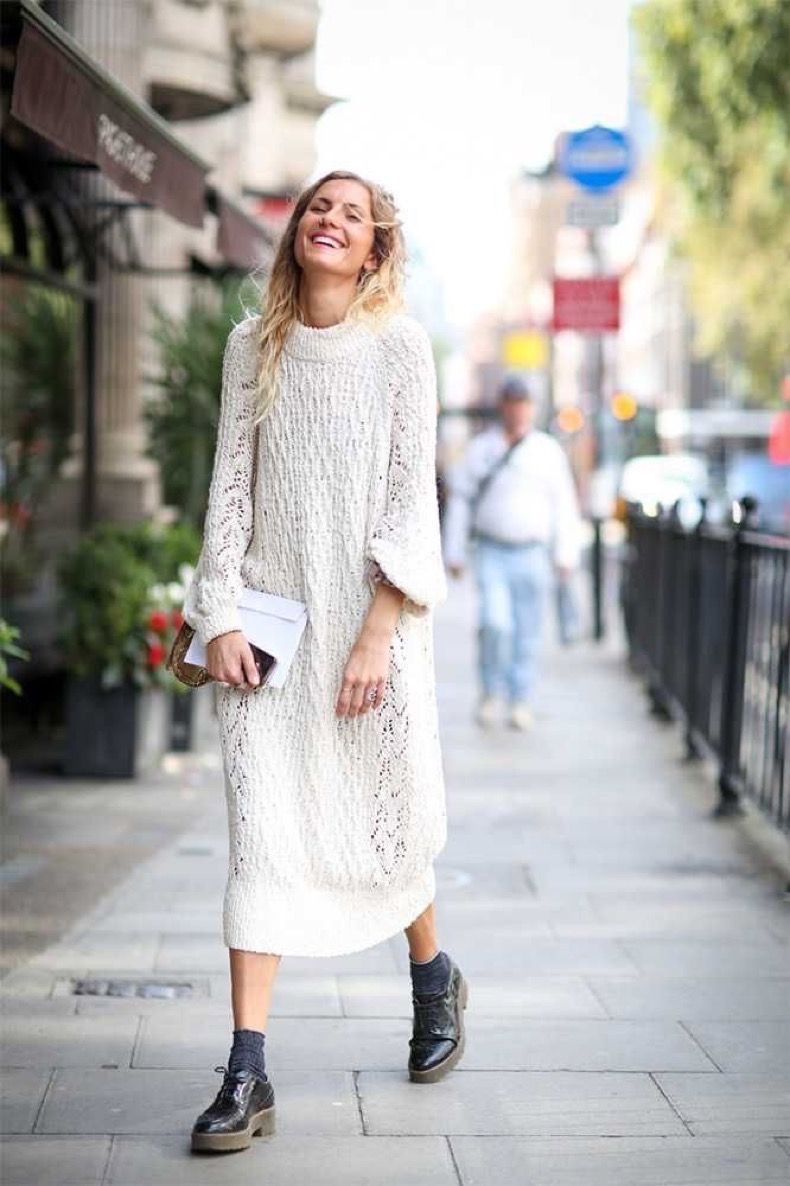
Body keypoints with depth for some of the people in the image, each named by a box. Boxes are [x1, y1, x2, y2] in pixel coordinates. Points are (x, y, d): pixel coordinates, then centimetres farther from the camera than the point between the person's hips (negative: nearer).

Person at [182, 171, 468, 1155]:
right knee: (260, 832, -5)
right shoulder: (253, 346, 7)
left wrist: (377, 633, -13)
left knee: (380, 817, 8)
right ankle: (247, 1074, -5)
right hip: (270, 615, 2)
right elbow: (230, 483, 6)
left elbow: (411, 495, -6)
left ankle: (433, 980, 38)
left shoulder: (399, 345, -1)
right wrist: (220, 615, -3)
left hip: (370, 612, -2)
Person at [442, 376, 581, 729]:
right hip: (492, 552, -1)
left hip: (532, 555, 1)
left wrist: (566, 555, 1)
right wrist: (454, 552, 5)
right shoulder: (480, 448, 5)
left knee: (527, 632, 3)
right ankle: (491, 691, 5)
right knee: (494, 623, -16)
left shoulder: (548, 451, 6)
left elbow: (564, 505, 7)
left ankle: (521, 701, 15)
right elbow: (460, 499, 8)